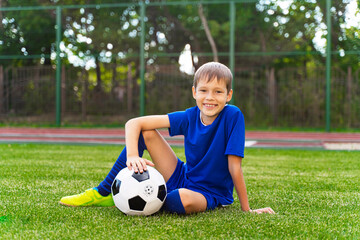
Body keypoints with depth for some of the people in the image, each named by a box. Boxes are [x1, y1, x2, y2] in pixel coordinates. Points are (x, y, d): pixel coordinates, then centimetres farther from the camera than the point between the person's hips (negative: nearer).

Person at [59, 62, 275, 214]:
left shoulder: (233, 115, -20)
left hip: (212, 194, -4)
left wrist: (246, 209, -16)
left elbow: (235, 167, -19)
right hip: (182, 178, 4)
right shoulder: (190, 117, -9)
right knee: (145, 133, -10)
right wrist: (132, 156, -30)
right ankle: (104, 193, -2)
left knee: (183, 199, -40)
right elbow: (133, 123, -13)